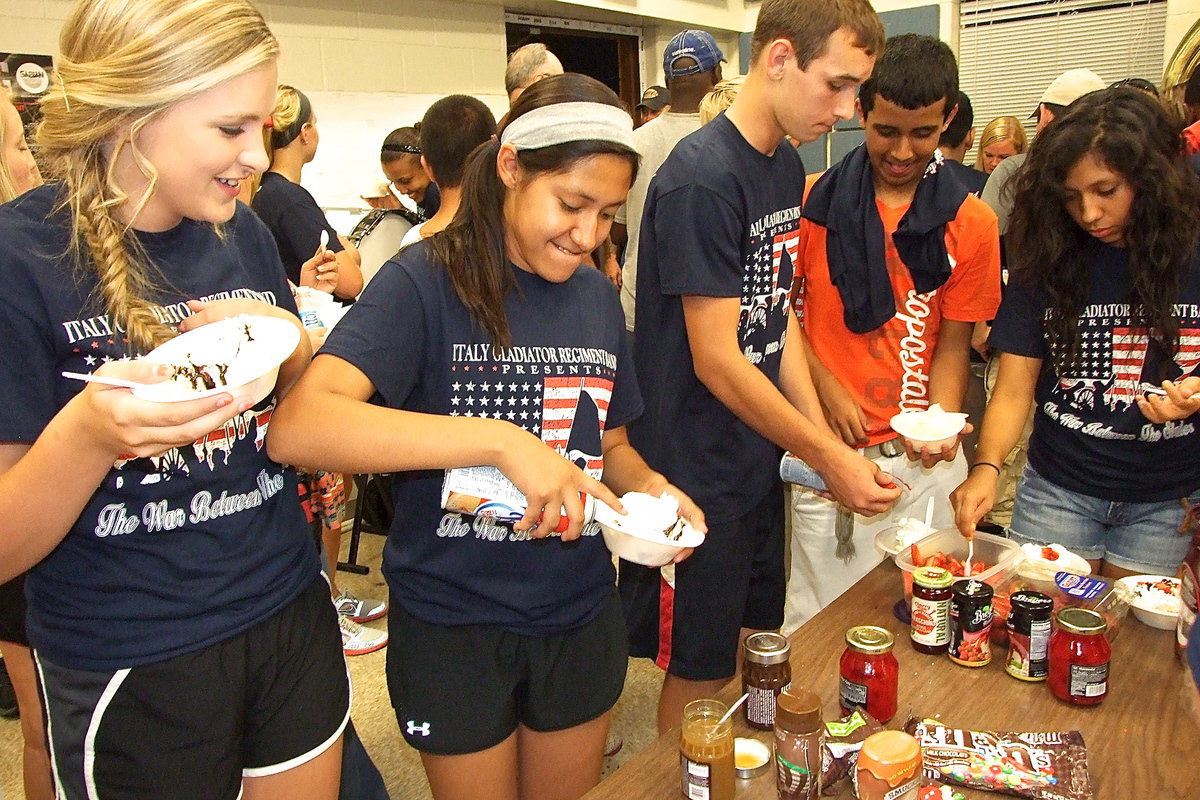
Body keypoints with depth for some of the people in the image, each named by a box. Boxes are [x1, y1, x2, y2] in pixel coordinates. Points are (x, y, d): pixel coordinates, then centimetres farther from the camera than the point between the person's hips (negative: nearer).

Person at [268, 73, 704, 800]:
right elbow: (297, 428, -32)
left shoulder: (597, 296, 1)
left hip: (580, 614, 5)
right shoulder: (428, 283, -17)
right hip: (454, 624, -4)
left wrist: (649, 487, -9)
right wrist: (500, 440, -39)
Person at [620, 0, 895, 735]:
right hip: (698, 475, -8)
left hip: (761, 462, 8)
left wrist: (829, 441, 2)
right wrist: (829, 459, -14)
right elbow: (717, 362, -21)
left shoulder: (787, 166, 7)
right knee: (702, 676, 9)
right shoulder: (701, 179, -21)